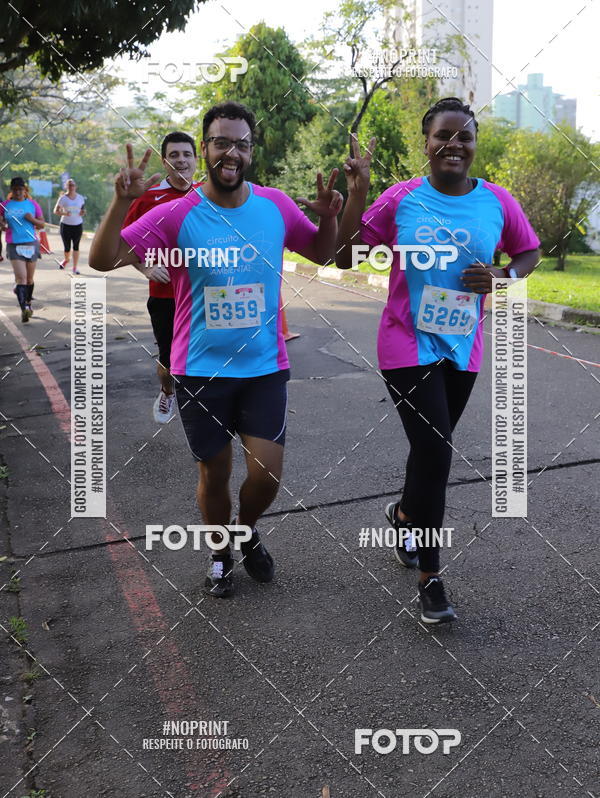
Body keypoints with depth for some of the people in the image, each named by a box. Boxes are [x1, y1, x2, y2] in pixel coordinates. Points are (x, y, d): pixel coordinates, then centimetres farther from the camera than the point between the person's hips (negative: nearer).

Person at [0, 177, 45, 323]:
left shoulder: (33, 204, 5)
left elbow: (42, 225, 7)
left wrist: (32, 219, -12)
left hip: (31, 244, 2)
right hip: (14, 245, -2)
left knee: (29, 278, 11)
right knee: (21, 277, -16)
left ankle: (28, 303, 32)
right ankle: (23, 309, -25)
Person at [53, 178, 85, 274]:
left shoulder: (80, 198, 5)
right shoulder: (63, 198, -4)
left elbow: (83, 208, 18)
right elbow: (55, 211, -3)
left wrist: (83, 212, -6)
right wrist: (64, 213, -22)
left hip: (78, 225, 2)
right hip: (66, 225, -2)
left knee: (76, 246, -2)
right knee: (67, 247, 3)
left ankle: (75, 267, 4)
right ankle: (66, 260, 36)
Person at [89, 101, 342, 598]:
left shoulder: (277, 206, -2)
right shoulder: (177, 214, -10)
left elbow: (322, 254, 13)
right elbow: (102, 260, -13)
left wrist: (329, 217, -8)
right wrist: (122, 200, -27)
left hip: (265, 368, 2)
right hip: (202, 371, -1)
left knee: (267, 475, 0)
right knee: (214, 475, 11)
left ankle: (247, 531, 35)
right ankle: (221, 555, 39)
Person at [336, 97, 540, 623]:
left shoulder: (497, 202, -3)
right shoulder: (401, 199, -9)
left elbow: (530, 253, 11)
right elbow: (344, 258, -8)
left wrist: (501, 277, -10)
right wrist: (358, 191, -16)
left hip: (462, 349, 4)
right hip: (408, 346, -4)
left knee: (433, 447, 18)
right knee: (435, 450, -10)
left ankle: (404, 514, 51)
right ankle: (430, 577, 7)